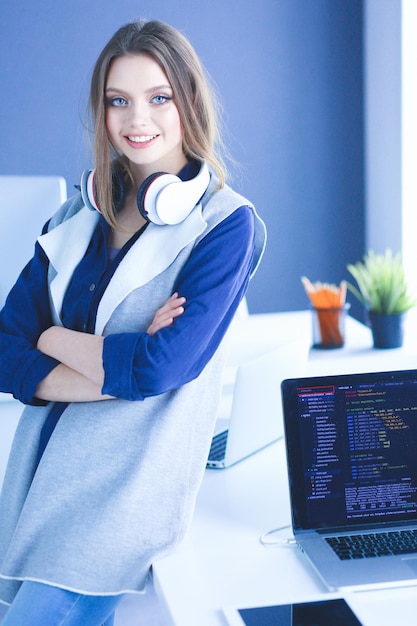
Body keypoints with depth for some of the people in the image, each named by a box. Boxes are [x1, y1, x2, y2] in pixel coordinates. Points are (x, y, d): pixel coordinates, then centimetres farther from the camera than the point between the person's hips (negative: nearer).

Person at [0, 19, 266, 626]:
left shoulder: (227, 224, -7)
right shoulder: (80, 214, 9)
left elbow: (161, 367, -17)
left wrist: (55, 339, -3)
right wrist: (116, 369, -14)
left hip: (126, 483, -5)